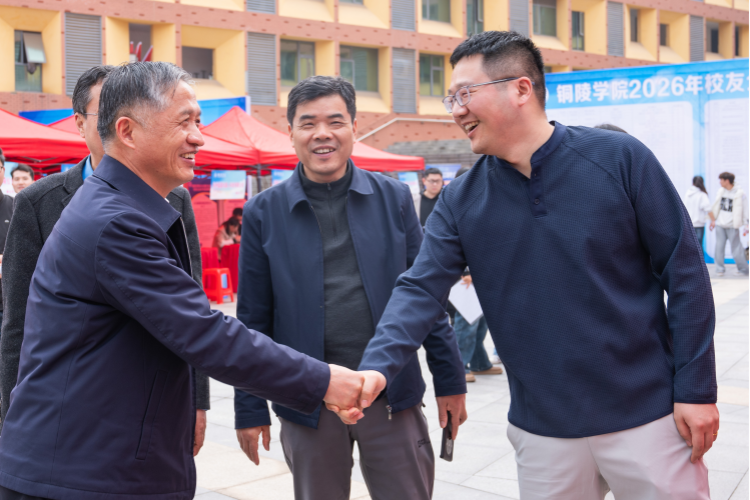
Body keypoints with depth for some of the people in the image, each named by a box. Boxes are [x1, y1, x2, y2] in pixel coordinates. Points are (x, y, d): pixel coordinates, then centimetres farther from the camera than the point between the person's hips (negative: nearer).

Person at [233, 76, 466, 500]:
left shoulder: (394, 198, 3)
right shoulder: (264, 212, 0)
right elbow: (253, 318, 1)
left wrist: (450, 380, 3)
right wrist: (250, 408, 1)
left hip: (393, 395, 1)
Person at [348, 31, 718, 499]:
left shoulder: (619, 158, -9)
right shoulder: (461, 201, -1)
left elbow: (684, 271, -6)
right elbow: (420, 291, -8)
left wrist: (696, 388, -7)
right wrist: (374, 370, -25)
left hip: (647, 414, -2)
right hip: (543, 427, 2)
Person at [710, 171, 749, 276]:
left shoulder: (739, 193, -7)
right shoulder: (720, 191, 8)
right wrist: (713, 219, 18)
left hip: (732, 225, -5)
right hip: (720, 224, 5)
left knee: (735, 248, -2)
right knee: (719, 247, 1)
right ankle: (720, 269, 9)